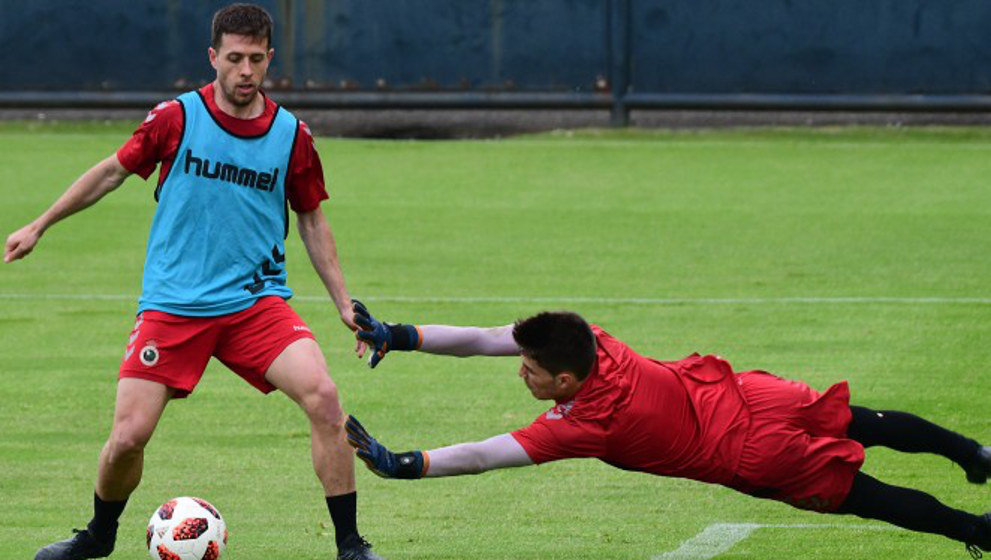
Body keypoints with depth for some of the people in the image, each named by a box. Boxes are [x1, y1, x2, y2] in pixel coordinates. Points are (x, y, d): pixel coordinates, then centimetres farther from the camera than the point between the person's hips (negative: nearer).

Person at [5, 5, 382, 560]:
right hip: (172, 305, -1)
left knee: (323, 397, -22)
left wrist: (345, 304, 10)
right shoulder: (177, 118, -5)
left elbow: (312, 222, 14)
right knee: (129, 435, -9)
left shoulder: (292, 135, 1)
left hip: (257, 301, 1)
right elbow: (113, 171, 10)